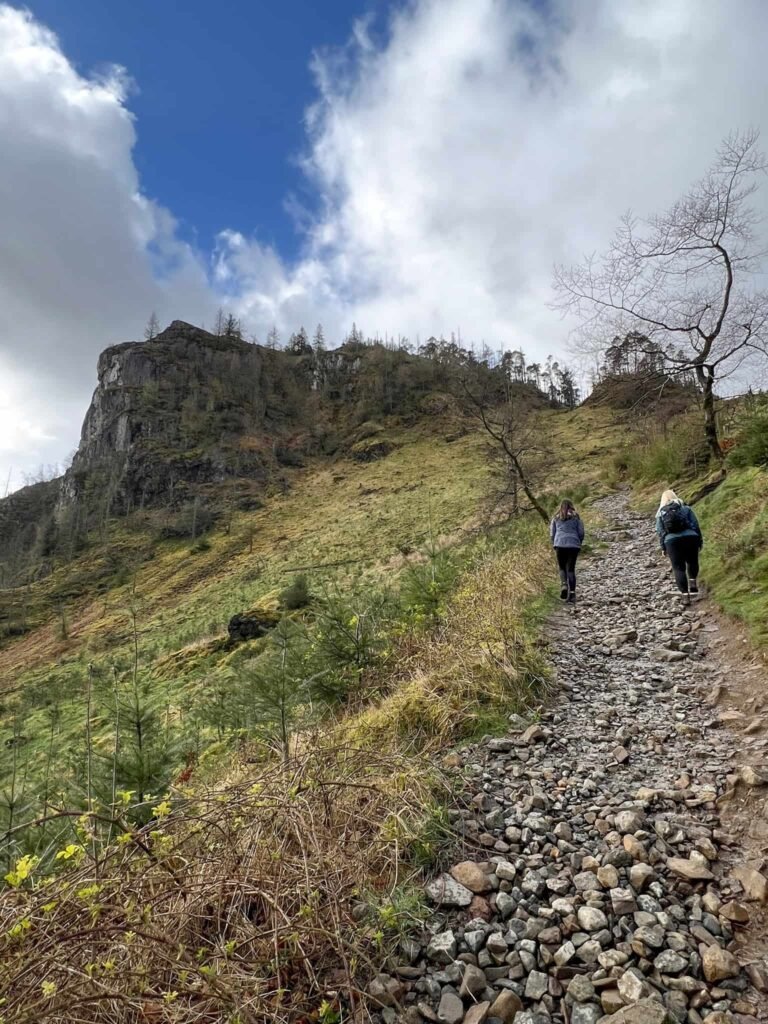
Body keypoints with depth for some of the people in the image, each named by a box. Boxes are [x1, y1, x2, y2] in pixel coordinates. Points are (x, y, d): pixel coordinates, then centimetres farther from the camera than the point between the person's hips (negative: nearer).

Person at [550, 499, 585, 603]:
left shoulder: (556, 518, 12)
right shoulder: (576, 517, 9)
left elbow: (552, 533, 10)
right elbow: (581, 533, 5)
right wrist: (579, 544, 19)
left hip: (560, 544, 0)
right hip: (573, 545, 0)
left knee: (562, 567, 13)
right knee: (571, 568, 4)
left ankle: (563, 584, -14)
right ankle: (572, 593, -3)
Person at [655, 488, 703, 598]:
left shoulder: (660, 513, 10)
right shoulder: (686, 508, 9)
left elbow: (660, 532, 6)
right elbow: (695, 525, 5)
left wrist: (663, 548, 11)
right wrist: (700, 540, 11)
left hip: (671, 541, 0)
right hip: (690, 538, 1)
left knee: (678, 567, 5)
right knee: (692, 562, 23)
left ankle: (685, 592, 0)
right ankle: (693, 584, 13)